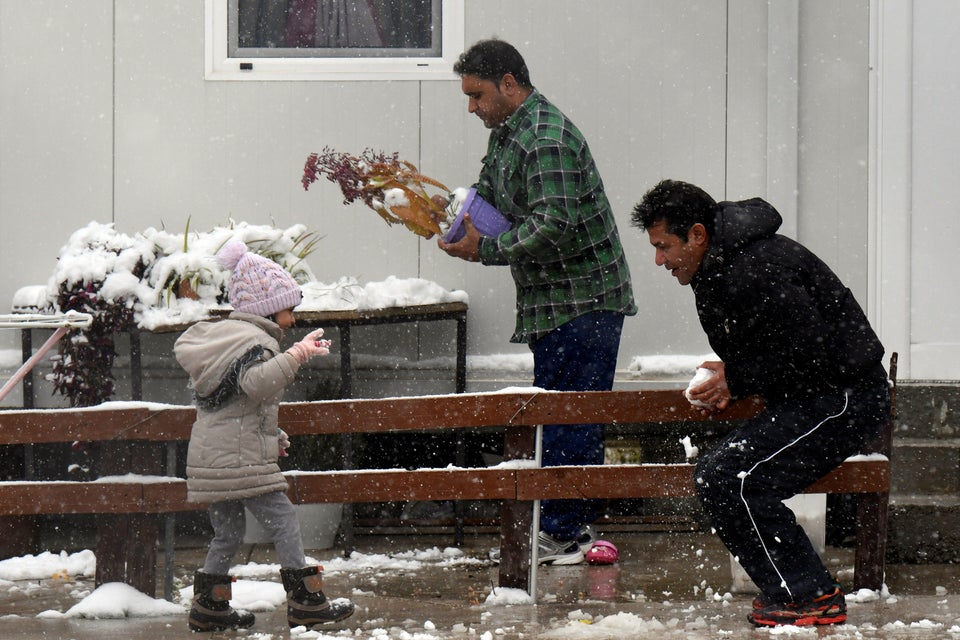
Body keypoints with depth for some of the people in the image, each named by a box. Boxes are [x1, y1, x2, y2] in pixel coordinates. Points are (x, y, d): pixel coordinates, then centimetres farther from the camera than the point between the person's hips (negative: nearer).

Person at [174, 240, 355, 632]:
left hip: (211, 455, 10)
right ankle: (307, 601, -7)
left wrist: (271, 435, 29)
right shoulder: (254, 342, -12)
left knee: (227, 532, 16)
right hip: (241, 458, -10)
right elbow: (256, 383, -34)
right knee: (283, 523, -6)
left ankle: (209, 607, 19)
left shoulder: (222, 337, 19)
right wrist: (298, 355, -33)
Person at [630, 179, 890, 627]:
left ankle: (813, 598, -11)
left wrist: (736, 380, -15)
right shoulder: (714, 274, 12)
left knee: (730, 481, -18)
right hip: (809, 402, 11)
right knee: (714, 475, 8)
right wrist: (724, 386, 6)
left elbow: (815, 353, -24)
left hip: (844, 400, -11)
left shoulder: (756, 271, -22)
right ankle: (788, 588, 11)